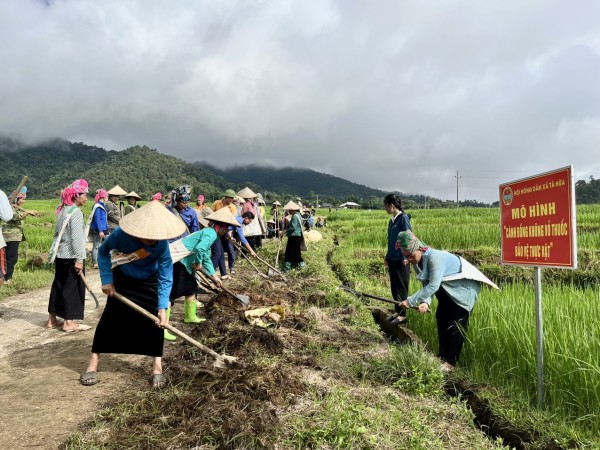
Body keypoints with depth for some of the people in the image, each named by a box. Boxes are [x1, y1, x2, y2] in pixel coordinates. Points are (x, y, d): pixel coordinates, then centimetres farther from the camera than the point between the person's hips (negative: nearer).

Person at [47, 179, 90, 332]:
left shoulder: (62, 210, 13)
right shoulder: (76, 212, -14)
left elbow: (58, 234, 17)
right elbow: (76, 238, -20)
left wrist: (53, 254, 21)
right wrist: (79, 258, -19)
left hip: (61, 255, 9)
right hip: (71, 256, -9)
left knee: (58, 286, 14)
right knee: (72, 288, -2)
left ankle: (52, 319, 22)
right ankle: (69, 322, 2)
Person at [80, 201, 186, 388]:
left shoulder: (162, 246, -35)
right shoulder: (121, 234, -34)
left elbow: (165, 279, -28)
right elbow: (103, 252, -12)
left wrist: (162, 308, -36)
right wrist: (106, 280, -17)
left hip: (149, 282, 0)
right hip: (122, 279, 1)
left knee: (155, 320, -7)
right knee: (110, 317, -1)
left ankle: (157, 367, 3)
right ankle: (93, 363, 12)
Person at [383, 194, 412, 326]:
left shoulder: (403, 218, -11)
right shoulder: (392, 221, 12)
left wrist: (405, 257, -18)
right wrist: (387, 257, 18)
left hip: (401, 259, -8)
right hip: (392, 259, 8)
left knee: (401, 287, -1)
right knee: (394, 286, 13)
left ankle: (402, 315, 7)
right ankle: (397, 311, 23)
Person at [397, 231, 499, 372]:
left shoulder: (435, 257, -35)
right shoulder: (418, 262, -8)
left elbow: (433, 286, -38)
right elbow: (426, 285, -10)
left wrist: (410, 301, -36)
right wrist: (425, 302, -31)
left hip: (463, 287, -8)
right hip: (448, 290, 9)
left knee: (456, 325, -8)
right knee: (441, 319, 7)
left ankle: (451, 362, 0)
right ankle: (442, 356, 18)